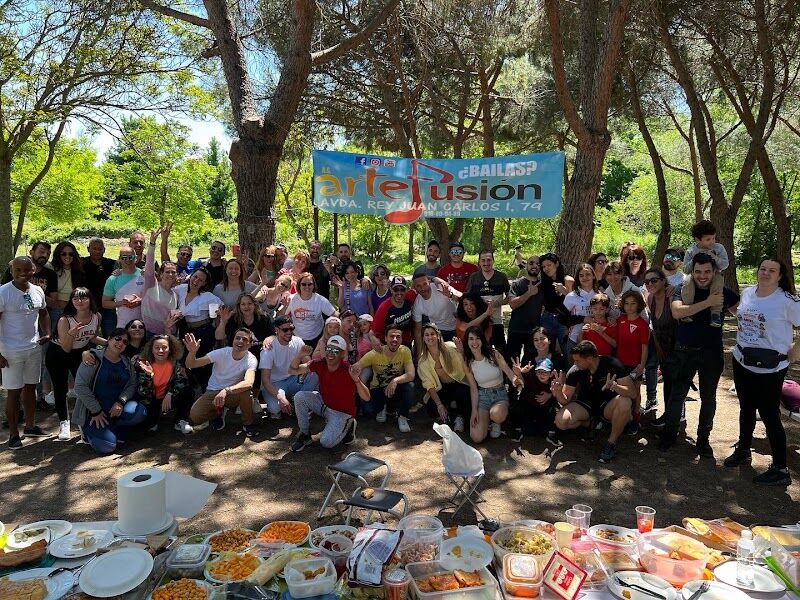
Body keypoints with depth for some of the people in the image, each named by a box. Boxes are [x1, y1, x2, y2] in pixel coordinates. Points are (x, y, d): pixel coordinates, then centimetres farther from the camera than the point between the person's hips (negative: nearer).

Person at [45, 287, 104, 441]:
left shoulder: (97, 317, -15)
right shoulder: (65, 320, -28)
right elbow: (66, 348, -24)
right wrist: (71, 334, -42)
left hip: (80, 353, 4)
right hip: (57, 354, -4)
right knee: (60, 389, 1)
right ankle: (64, 423, 15)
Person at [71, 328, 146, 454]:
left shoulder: (127, 362, 7)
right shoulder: (94, 358, -10)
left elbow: (132, 385, 4)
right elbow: (80, 386, -14)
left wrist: (120, 402, -17)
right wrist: (96, 411, -16)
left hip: (116, 409, 4)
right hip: (93, 411, -4)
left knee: (140, 412, -26)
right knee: (107, 446, -22)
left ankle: (116, 431, 1)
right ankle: (88, 430, 10)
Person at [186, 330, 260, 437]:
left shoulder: (251, 360, -17)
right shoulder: (221, 353, -16)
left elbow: (249, 382, -37)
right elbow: (190, 365, -18)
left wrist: (226, 391, -52)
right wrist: (192, 352, -41)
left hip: (233, 395, -1)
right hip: (213, 392, 1)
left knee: (246, 389, -34)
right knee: (194, 417, -22)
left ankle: (247, 423, -7)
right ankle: (218, 412, 13)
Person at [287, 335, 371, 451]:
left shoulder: (348, 371, -26)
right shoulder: (320, 364, -12)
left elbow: (366, 398, -28)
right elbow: (293, 370, -8)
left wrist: (356, 380, -45)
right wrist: (300, 355, -27)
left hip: (341, 413, -5)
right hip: (324, 404, 5)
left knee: (326, 442, -22)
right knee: (299, 397, -17)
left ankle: (347, 425, 9)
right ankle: (305, 435, 1)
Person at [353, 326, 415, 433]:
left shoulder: (405, 351, -16)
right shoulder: (375, 354, -17)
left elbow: (411, 375, -24)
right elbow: (356, 367, -14)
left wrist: (396, 380, -42)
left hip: (396, 389, 0)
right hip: (378, 389, 0)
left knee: (410, 386, -32)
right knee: (368, 410, -27)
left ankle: (402, 417, -6)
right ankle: (381, 407, 13)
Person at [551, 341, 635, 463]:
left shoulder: (611, 364, -20)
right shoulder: (575, 371, -14)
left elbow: (631, 392, -24)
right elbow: (565, 400, -10)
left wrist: (614, 386, -44)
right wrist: (558, 391, -33)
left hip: (607, 405, -2)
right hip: (586, 404, 2)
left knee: (624, 401, -35)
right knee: (561, 421, -26)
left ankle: (611, 443, -15)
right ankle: (592, 422, 7)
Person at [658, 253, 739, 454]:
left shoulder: (723, 293, 0)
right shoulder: (682, 290, -3)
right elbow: (677, 312, -20)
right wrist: (708, 303, -22)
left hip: (711, 352, 1)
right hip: (684, 352, -1)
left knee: (708, 397, 12)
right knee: (677, 394, 6)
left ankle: (703, 438, 27)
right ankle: (670, 433, 22)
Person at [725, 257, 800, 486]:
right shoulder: (747, 293, 3)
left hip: (770, 368, -6)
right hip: (742, 362, 6)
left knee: (770, 416, -2)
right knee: (746, 409, 20)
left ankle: (780, 469, 10)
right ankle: (743, 451, 37)